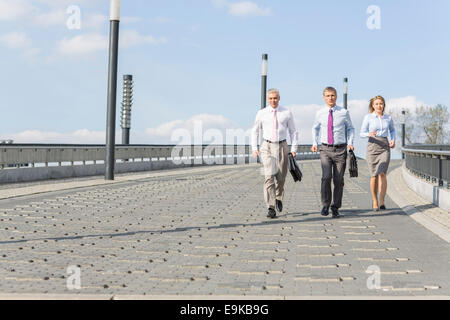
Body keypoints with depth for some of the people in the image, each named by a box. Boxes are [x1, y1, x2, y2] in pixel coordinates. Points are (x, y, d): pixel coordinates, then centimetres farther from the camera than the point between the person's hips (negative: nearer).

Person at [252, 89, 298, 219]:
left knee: (281, 177, 8)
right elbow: (255, 131, 11)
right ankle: (271, 208, -16)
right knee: (269, 176, -14)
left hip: (282, 147, 1)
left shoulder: (287, 113, 3)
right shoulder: (261, 113, 3)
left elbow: (293, 131, 7)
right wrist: (254, 148, 1)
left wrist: (293, 148, -2)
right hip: (267, 147, -1)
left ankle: (279, 197, 39)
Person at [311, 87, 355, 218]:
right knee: (326, 177, -16)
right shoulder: (320, 113, 4)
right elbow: (315, 128, 21)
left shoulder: (344, 113, -1)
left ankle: (335, 208, 16)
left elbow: (350, 128, 14)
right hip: (325, 149, 0)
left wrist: (350, 143, 0)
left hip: (340, 149, 0)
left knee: (339, 180, 2)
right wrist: (315, 143, 8)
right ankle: (325, 205, -1)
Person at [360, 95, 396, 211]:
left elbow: (392, 130, 25)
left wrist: (393, 140, 7)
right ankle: (374, 201, 19)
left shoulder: (388, 118, 9)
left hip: (385, 147, 1)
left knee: (382, 173, -15)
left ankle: (382, 202, -9)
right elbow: (362, 133, 1)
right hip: (372, 146, -1)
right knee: (374, 175, 0)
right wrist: (369, 134, -20)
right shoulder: (368, 117, 1)